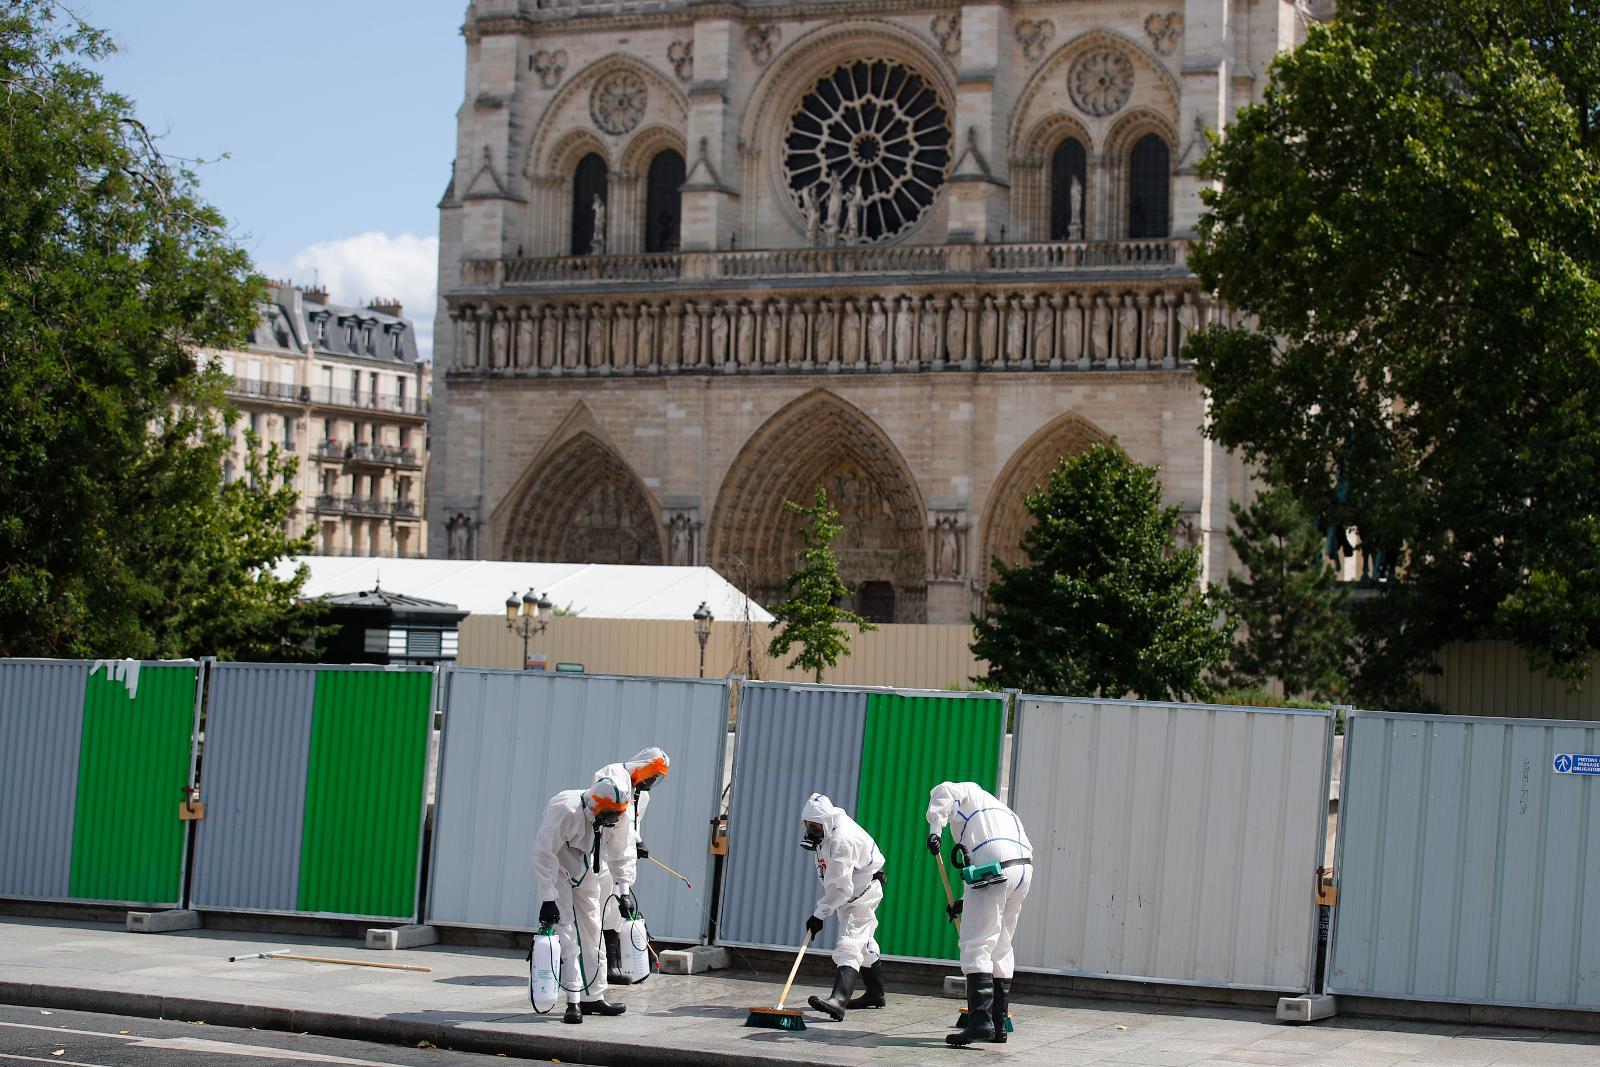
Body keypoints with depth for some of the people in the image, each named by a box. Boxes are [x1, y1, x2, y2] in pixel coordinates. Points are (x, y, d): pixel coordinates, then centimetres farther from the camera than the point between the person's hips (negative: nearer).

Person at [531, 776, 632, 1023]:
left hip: (585, 875, 7)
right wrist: (548, 899, -28)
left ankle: (593, 997, 18)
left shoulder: (613, 815, -10)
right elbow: (544, 854, -28)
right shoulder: (566, 811, -32)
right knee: (567, 934, -12)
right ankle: (573, 1001, -10)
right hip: (558, 873, -7)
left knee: (592, 933, 9)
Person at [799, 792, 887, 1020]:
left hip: (863, 892, -11)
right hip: (849, 892, 11)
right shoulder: (830, 826, -3)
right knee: (863, 942, 23)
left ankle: (838, 1001, -39)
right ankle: (875, 995, 40)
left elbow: (840, 887, -33)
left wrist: (819, 914, -30)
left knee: (849, 944, -24)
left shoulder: (842, 840, -32)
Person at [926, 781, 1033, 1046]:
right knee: (1001, 949, 16)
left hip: (994, 867, -8)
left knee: (976, 947, -10)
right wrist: (965, 902, 30)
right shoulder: (999, 808, 37)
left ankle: (980, 1021, -21)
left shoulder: (968, 790, 17)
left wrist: (935, 830, -17)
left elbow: (943, 791, -9)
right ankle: (998, 1025, 19)